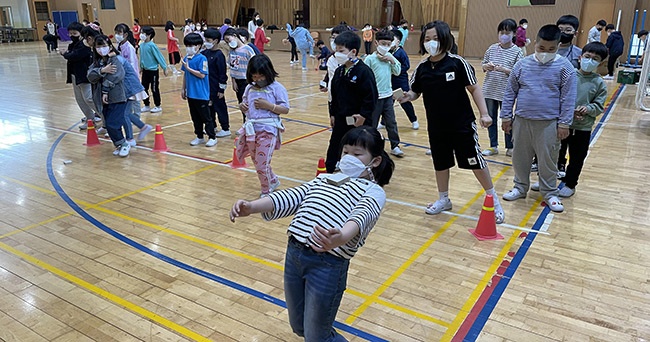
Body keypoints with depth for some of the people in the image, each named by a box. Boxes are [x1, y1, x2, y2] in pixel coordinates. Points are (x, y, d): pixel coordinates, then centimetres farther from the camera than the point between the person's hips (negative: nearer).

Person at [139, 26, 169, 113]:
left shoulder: (152, 45, -16)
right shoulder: (142, 45, 3)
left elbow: (159, 56, -14)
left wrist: (164, 68, -13)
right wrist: (141, 66, 20)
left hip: (153, 70, -7)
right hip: (145, 70, 7)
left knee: (154, 89, 3)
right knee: (144, 88, 11)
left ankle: (158, 106, 15)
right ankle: (147, 106, 23)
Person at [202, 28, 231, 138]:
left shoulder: (219, 55, -16)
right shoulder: (206, 52, 5)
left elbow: (222, 73, -16)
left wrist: (221, 89, -16)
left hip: (216, 88, -8)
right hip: (207, 86, 8)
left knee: (220, 107, 2)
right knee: (209, 106, 17)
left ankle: (225, 129, 12)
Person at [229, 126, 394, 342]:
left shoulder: (373, 191, 2)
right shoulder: (325, 179, 20)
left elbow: (362, 215, -20)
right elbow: (293, 197, 8)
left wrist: (340, 237, -44)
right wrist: (252, 207, -9)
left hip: (328, 263, -6)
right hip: (293, 252, 6)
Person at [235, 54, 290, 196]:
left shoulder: (277, 88, -8)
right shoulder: (250, 88, 9)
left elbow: (285, 110, -9)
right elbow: (246, 107, 20)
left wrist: (268, 105, -19)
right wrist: (242, 106, -3)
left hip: (267, 131, -6)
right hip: (251, 129, 6)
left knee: (262, 164, -3)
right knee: (257, 162, 17)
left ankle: (266, 192, 19)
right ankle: (273, 181, 41)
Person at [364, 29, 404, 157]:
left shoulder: (390, 56, 6)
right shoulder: (370, 59, -10)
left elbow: (397, 72, 9)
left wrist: (392, 60, -6)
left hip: (388, 95, 5)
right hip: (375, 96, -5)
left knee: (391, 122, 10)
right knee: (371, 124, 7)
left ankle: (395, 146, 21)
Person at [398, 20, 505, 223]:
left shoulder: (457, 63, -13)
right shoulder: (422, 68, -2)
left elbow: (474, 88, -7)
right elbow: (415, 92, 8)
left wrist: (484, 113, -13)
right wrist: (407, 96, -16)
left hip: (463, 124, -3)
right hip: (436, 126, 4)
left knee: (476, 162, 4)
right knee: (440, 163, 16)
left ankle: (494, 200, 23)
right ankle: (443, 199, 36)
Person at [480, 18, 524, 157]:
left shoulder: (517, 51, -5)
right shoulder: (492, 48, 5)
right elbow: (483, 66, 10)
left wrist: (504, 69, -23)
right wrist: (487, 66, -12)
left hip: (506, 92, -3)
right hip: (489, 90, 4)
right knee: (491, 119, 12)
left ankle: (510, 147, 22)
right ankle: (493, 146, 25)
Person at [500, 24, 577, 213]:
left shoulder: (565, 68, -4)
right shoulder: (522, 65, 1)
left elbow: (568, 98, -3)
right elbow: (510, 92, 6)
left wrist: (564, 123, -5)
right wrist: (506, 116, 5)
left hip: (549, 123, -2)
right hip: (522, 120, 2)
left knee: (548, 160, 6)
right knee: (520, 157, 13)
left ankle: (550, 193, 22)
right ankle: (520, 187, 31)